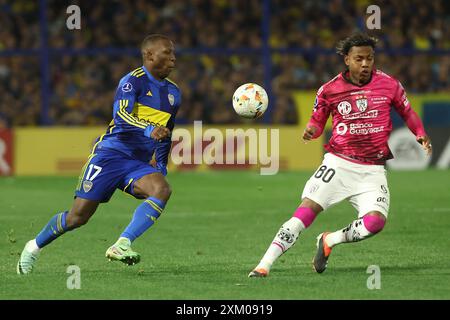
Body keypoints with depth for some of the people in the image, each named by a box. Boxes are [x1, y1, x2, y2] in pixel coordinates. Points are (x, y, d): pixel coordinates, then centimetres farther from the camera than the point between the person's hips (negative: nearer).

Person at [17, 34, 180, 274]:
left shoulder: (173, 92, 13)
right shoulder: (133, 81, -10)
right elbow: (121, 116, -28)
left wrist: (161, 168, 21)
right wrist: (149, 129, -43)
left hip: (139, 164, 6)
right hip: (110, 155, -5)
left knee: (162, 189, -27)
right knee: (78, 216, -4)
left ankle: (122, 245, -31)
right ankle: (35, 246, 23)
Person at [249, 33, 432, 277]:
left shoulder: (389, 85, 1)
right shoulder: (330, 90, -1)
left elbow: (407, 112, 16)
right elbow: (317, 120, 12)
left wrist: (420, 134, -2)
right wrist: (311, 130, -11)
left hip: (373, 169, 1)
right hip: (338, 162, -1)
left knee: (376, 221, -22)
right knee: (307, 209, -18)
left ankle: (329, 241, 6)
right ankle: (264, 264, -17)